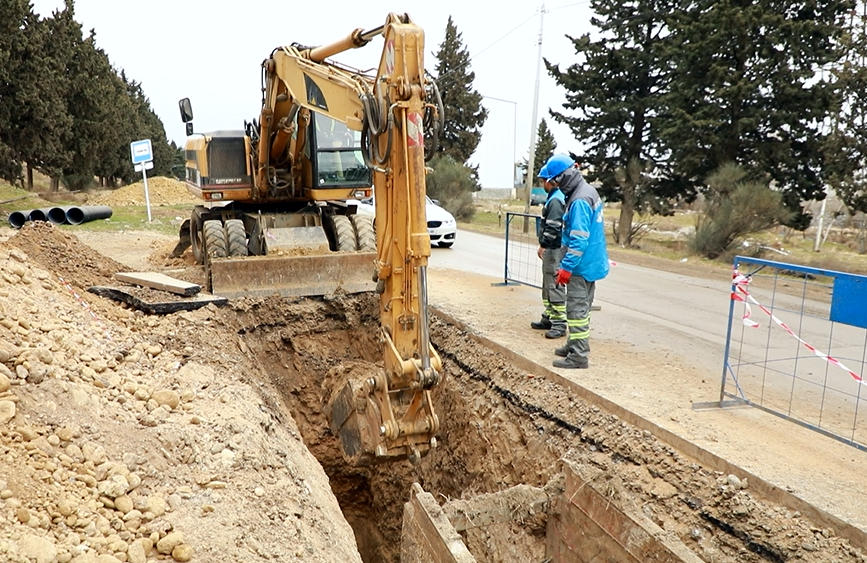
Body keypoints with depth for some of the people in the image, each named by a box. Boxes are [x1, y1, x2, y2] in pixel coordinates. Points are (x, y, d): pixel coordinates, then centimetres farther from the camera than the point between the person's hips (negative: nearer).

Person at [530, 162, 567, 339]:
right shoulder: (554, 197, 17)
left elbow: (552, 227, -22)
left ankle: (559, 324, -7)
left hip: (554, 249, -11)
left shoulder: (555, 200, -17)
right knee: (547, 285, 18)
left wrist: (543, 245, -16)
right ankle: (548, 318, 28)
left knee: (554, 285, -9)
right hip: (551, 249, 11)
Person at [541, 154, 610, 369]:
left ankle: (579, 356, 2)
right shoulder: (589, 191, 10)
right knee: (582, 307, 19)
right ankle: (575, 345, 33)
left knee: (577, 310, -4)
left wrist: (567, 267, -24)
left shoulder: (579, 201, -22)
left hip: (582, 265, -10)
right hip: (591, 263, 10)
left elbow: (579, 239, -26)